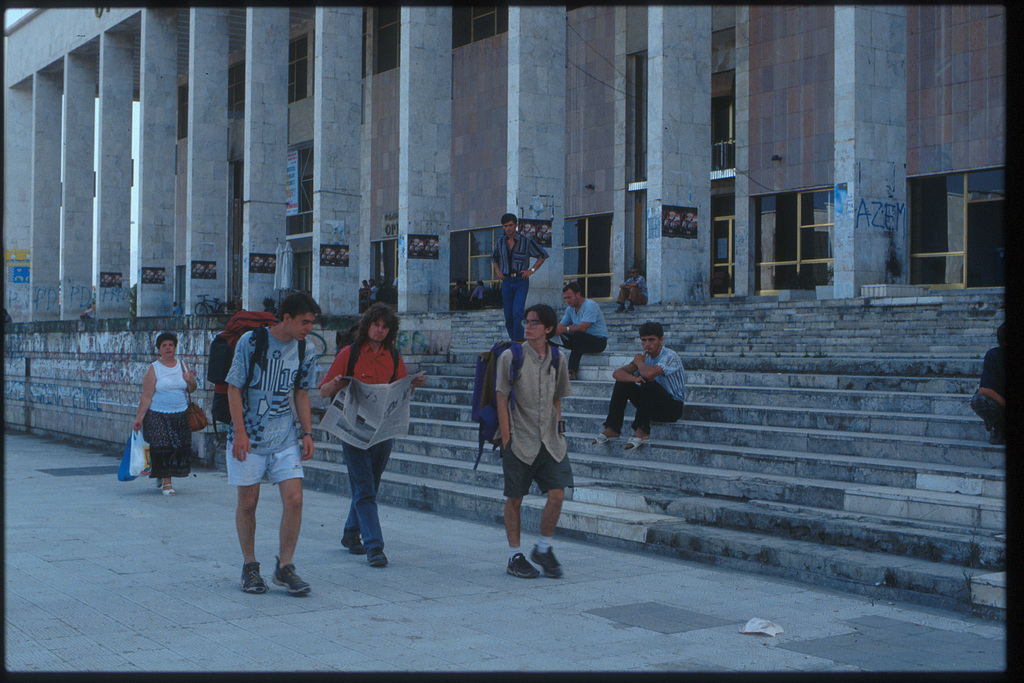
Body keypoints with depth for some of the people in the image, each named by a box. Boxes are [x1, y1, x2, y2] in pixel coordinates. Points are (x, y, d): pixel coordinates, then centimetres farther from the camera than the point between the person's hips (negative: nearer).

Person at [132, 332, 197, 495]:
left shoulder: (182, 365, 8)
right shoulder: (153, 369, -3)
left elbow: (192, 389, 12)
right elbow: (146, 396, -5)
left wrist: (191, 381, -10)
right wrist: (139, 417, -10)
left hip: (181, 415, 3)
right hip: (158, 415, -3)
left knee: (179, 448, 3)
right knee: (162, 448, -8)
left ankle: (164, 475, 27)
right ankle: (166, 482, 3)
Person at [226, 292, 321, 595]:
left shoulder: (306, 351, 2)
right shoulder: (250, 341, -10)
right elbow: (234, 387, -7)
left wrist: (307, 433, 6)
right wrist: (240, 432, -13)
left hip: (285, 438, 3)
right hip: (249, 435, -3)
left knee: (294, 499, -6)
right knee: (248, 502, 4)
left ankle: (285, 567, 7)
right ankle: (249, 567, 21)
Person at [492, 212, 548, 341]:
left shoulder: (525, 241, -3)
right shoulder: (501, 243, 9)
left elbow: (543, 255, 6)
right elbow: (494, 258, 29)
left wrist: (532, 270, -2)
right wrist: (497, 271, 12)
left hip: (521, 281, -4)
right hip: (506, 281, 4)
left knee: (517, 313, -17)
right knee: (508, 316, 4)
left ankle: (518, 341, -17)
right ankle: (513, 340, 13)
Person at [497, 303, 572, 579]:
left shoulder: (557, 359, 7)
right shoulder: (510, 357, -4)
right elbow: (501, 399, -3)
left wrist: (558, 431, 10)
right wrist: (506, 439, -7)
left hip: (550, 442, 3)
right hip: (520, 441, -3)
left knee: (557, 494, -5)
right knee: (515, 499, 3)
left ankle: (544, 549, 16)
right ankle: (515, 557, 17)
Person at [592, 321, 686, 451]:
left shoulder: (670, 356, -17)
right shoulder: (645, 357, 4)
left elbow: (649, 374, -36)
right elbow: (617, 373, -6)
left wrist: (639, 362, -13)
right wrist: (635, 378, -27)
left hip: (673, 408, -7)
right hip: (653, 406, 7)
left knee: (648, 383, -32)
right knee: (622, 383, -7)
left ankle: (642, 431, -26)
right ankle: (612, 429, -8)